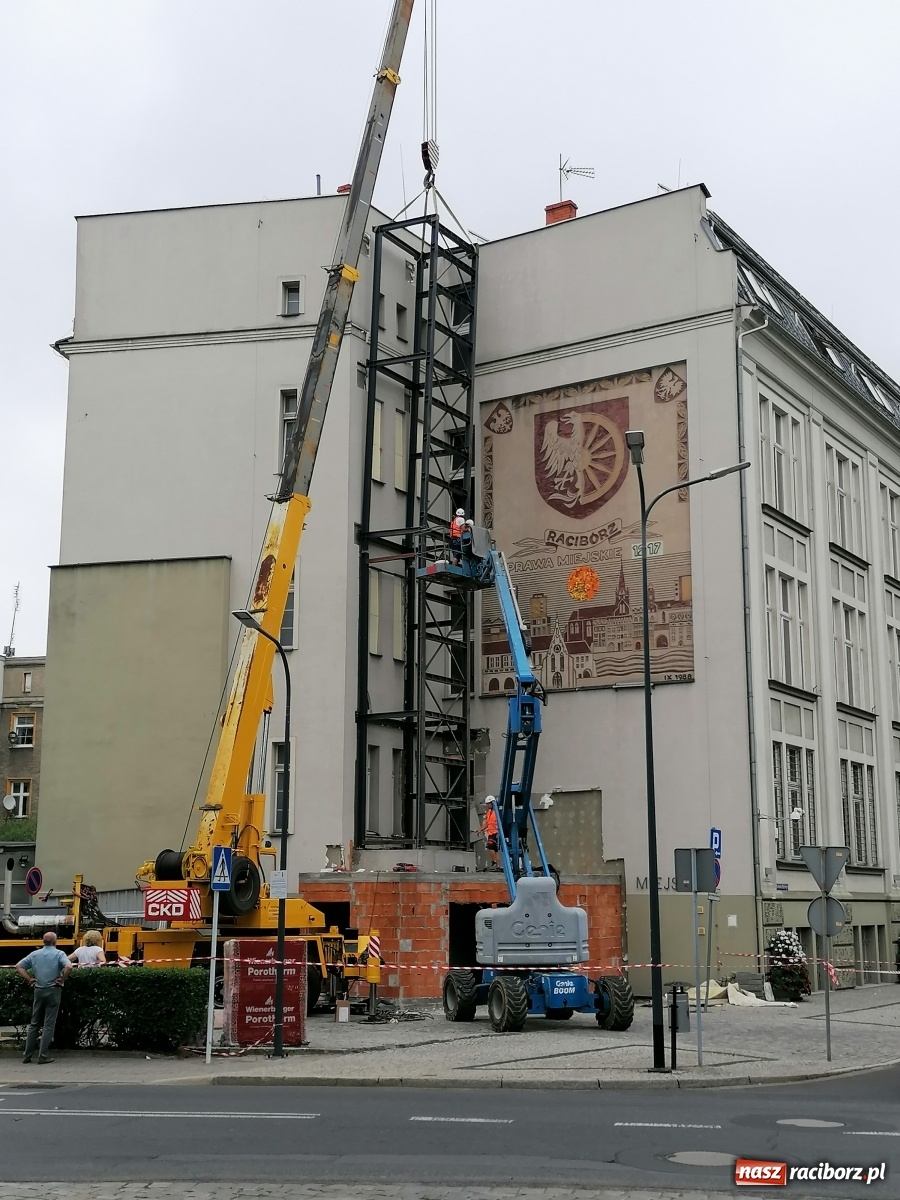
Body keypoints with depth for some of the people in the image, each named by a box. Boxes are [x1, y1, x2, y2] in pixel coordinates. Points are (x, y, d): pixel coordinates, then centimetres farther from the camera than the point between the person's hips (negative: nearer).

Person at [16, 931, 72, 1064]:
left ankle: (27, 1055, 14)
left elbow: (18, 966, 5)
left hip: (38, 990, 4)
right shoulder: (58, 954, -7)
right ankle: (43, 1056, -3)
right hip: (53, 991, -4)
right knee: (48, 1024, 0)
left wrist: (30, 979, 6)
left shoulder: (35, 954, 6)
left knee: (34, 1023, 14)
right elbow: (69, 967, -23)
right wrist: (62, 979, -9)